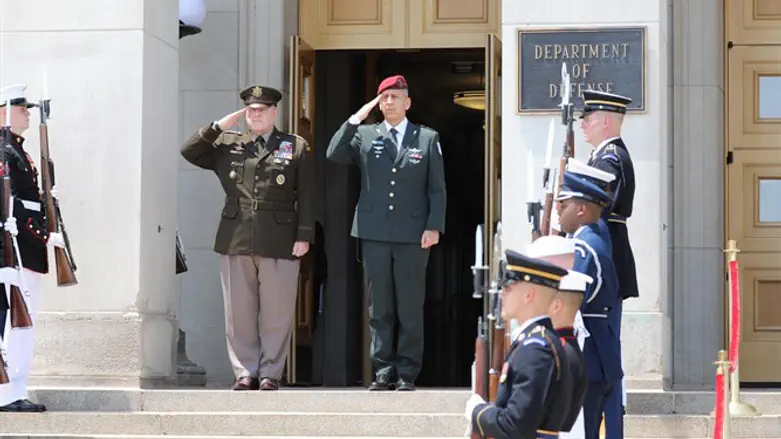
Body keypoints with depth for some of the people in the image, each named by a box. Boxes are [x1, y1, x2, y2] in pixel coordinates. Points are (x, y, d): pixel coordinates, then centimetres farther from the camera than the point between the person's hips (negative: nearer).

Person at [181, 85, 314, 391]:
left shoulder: (297, 148, 7)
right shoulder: (227, 145, 13)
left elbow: (306, 196, 2)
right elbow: (189, 152, 7)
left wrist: (304, 236, -6)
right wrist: (218, 127, 1)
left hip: (280, 242, -2)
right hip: (235, 240, 2)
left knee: (276, 313, -1)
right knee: (239, 313, 4)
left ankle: (270, 374, 8)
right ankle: (245, 373, 12)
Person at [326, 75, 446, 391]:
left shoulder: (427, 139, 7)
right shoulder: (365, 136, 11)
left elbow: (437, 188, 5)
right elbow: (334, 154, -4)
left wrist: (434, 226, -5)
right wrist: (355, 119, -7)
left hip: (412, 235, -1)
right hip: (375, 233, 1)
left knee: (411, 308, 1)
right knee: (379, 308, 4)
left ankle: (407, 373, 6)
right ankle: (383, 371, 9)